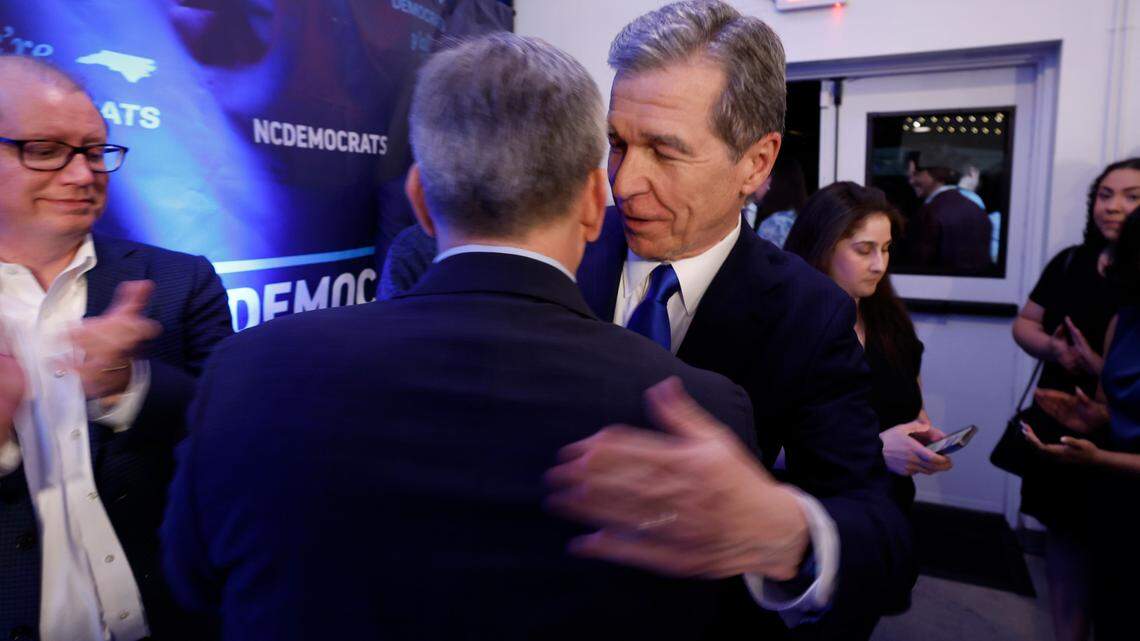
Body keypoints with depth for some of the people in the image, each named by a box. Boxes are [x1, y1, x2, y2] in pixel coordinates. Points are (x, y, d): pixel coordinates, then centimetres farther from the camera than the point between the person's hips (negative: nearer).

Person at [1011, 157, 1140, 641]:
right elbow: (1024, 324, 10)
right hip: (1060, 425, 5)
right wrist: (1051, 347, -10)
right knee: (1063, 536, 15)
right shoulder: (1070, 262, 5)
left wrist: (1101, 367, -29)